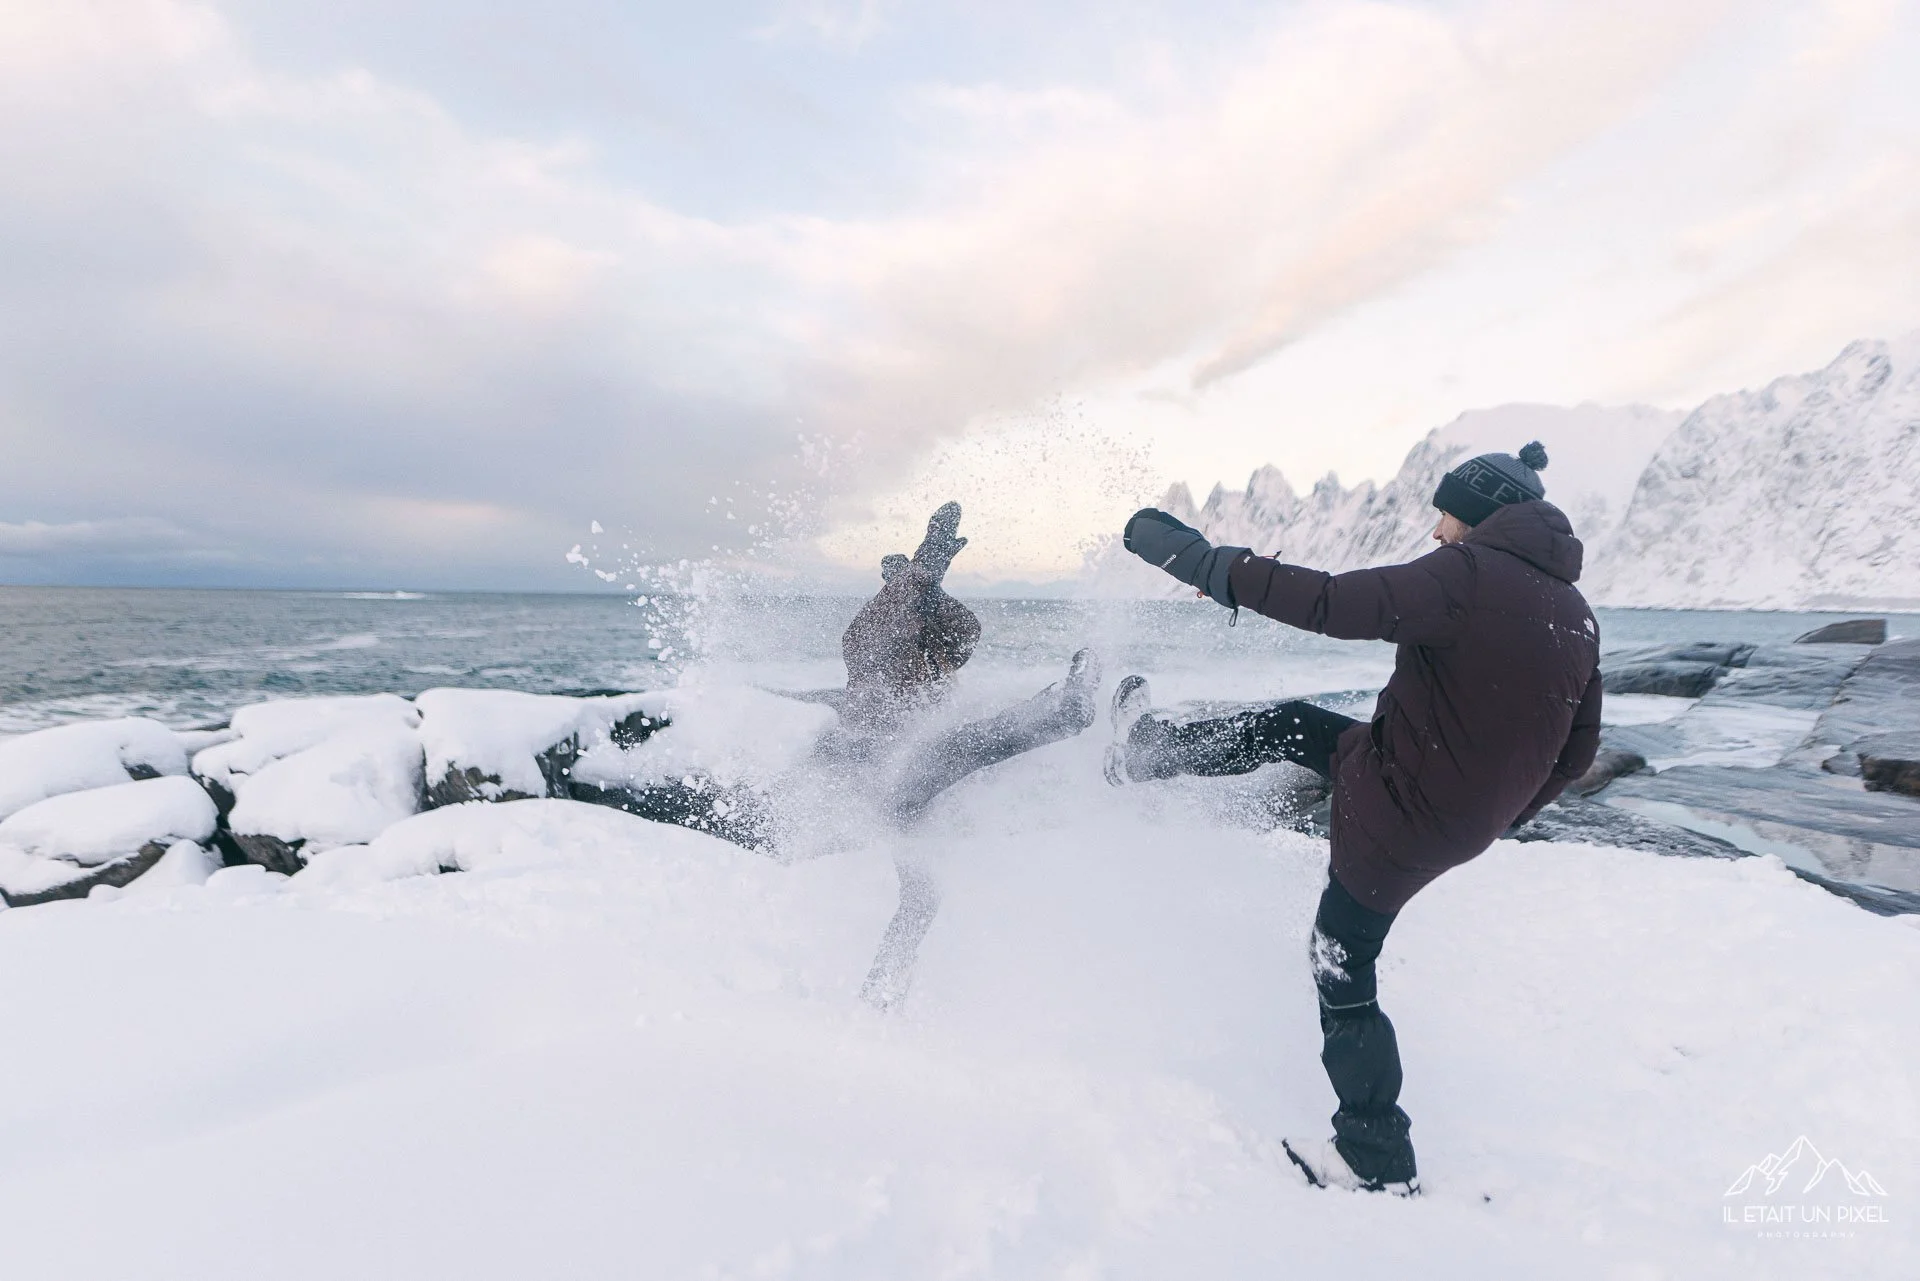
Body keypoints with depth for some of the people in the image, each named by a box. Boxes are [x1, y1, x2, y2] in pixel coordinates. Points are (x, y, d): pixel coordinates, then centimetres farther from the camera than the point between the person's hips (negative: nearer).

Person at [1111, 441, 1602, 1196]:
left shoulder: (1467, 573, -20)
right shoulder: (1576, 616, 6)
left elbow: (1337, 605, -31)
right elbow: (1575, 753, 12)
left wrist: (1204, 561, -24)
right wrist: (1498, 813, 24)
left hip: (1397, 813, -8)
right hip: (1471, 822, 8)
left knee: (1344, 978, 9)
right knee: (1292, 725, 18)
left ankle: (1379, 1162, 25)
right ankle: (1153, 751, 34)